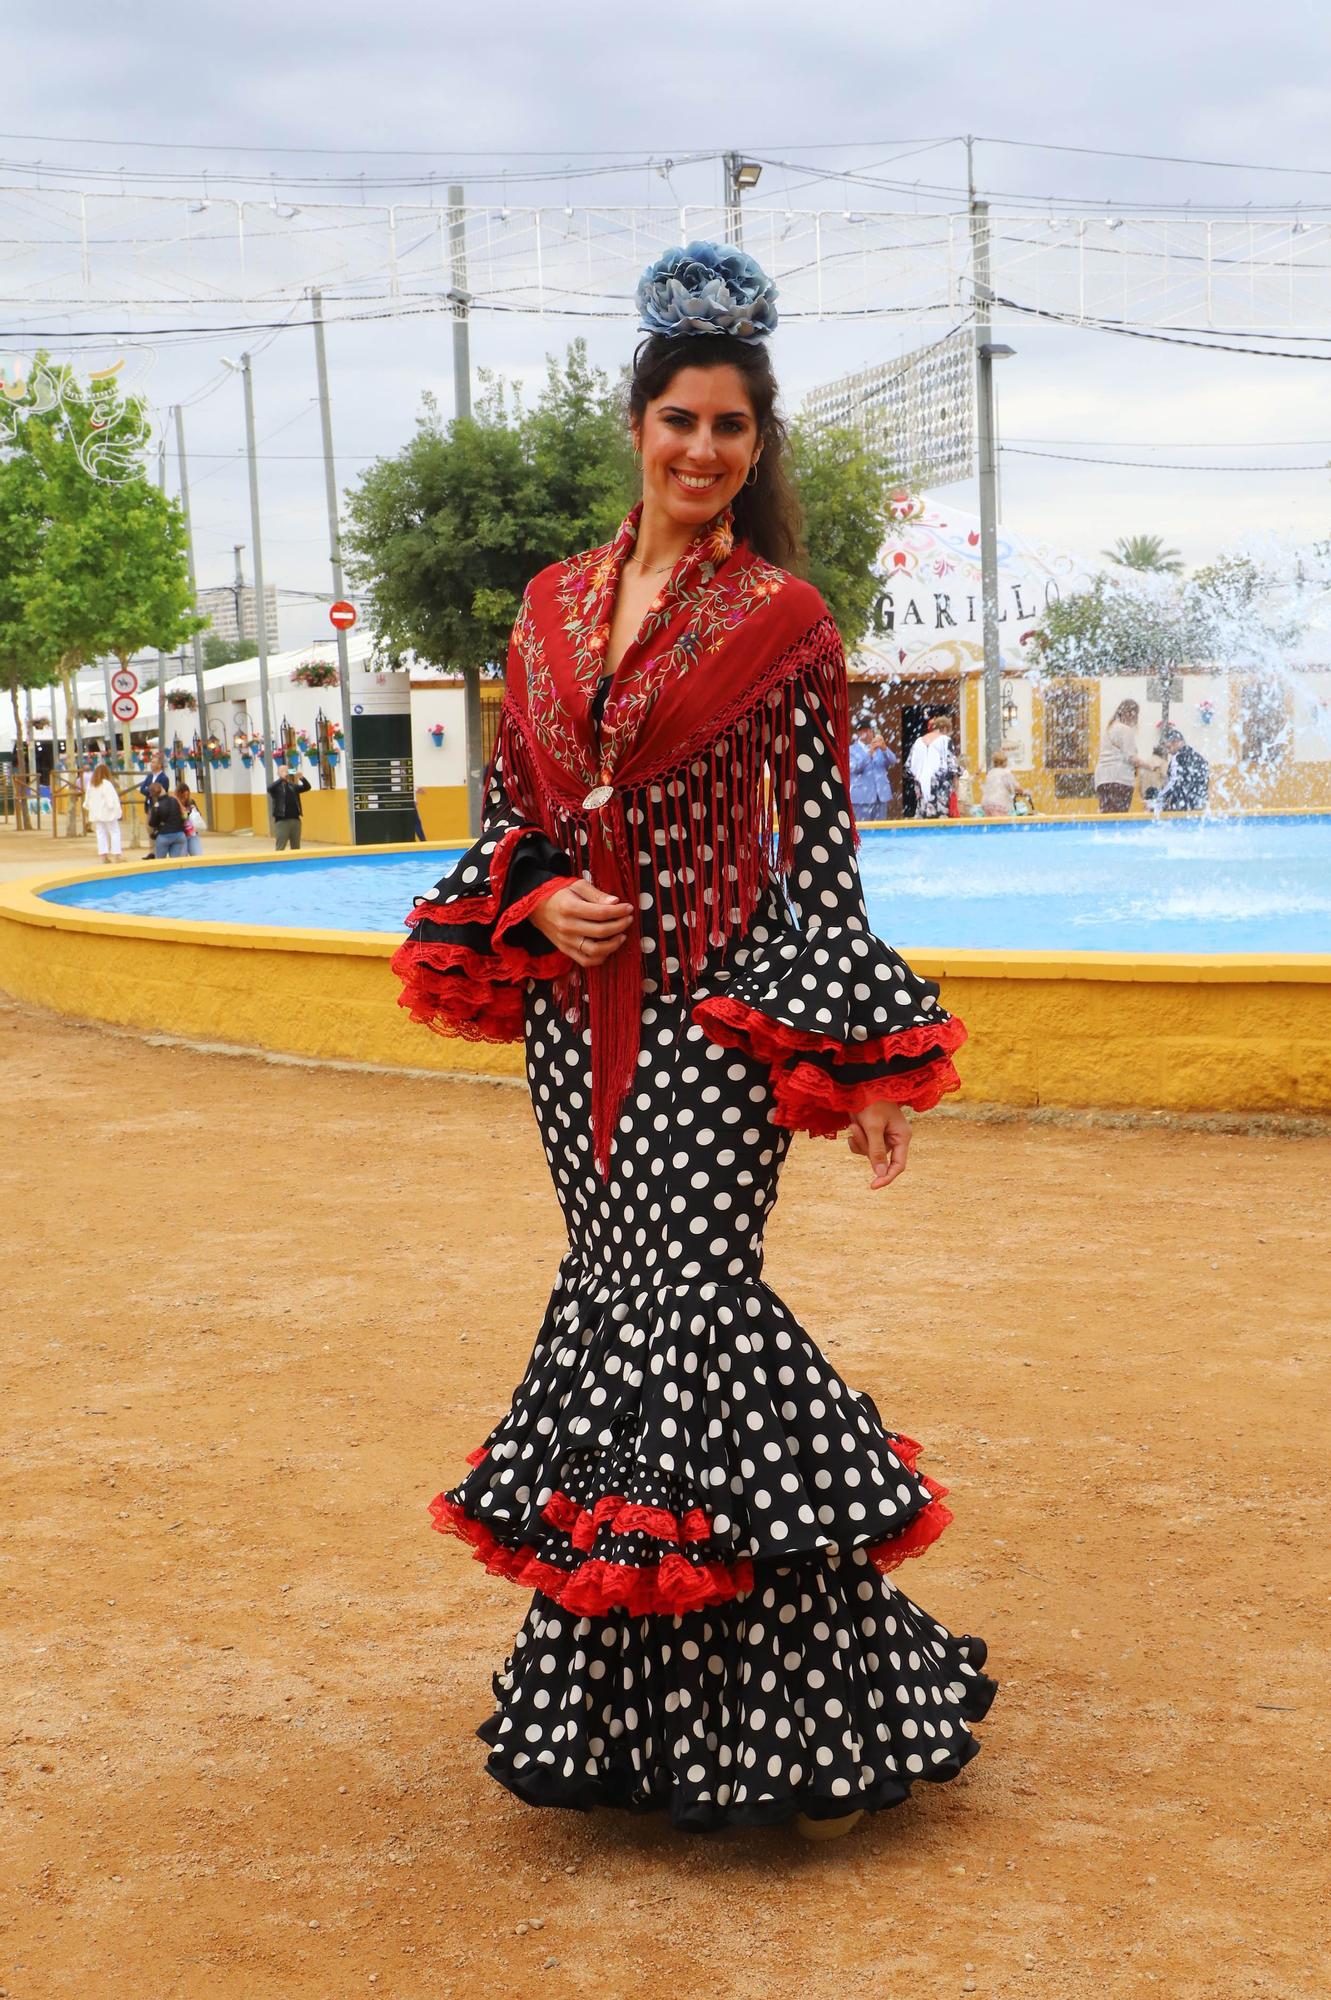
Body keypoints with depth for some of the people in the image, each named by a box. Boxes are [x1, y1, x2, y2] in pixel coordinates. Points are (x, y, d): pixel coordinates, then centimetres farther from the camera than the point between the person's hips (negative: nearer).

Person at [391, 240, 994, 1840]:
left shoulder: (779, 619, -3)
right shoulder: (554, 603, 10)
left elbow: (822, 847, -5)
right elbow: (508, 812, 15)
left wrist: (862, 1059, -8)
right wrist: (538, 905, -6)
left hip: (714, 1007, -5)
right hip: (576, 1011, 5)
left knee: (690, 1303, -10)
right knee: (616, 1300, 9)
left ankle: (822, 1697, 4)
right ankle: (621, 1690, 23)